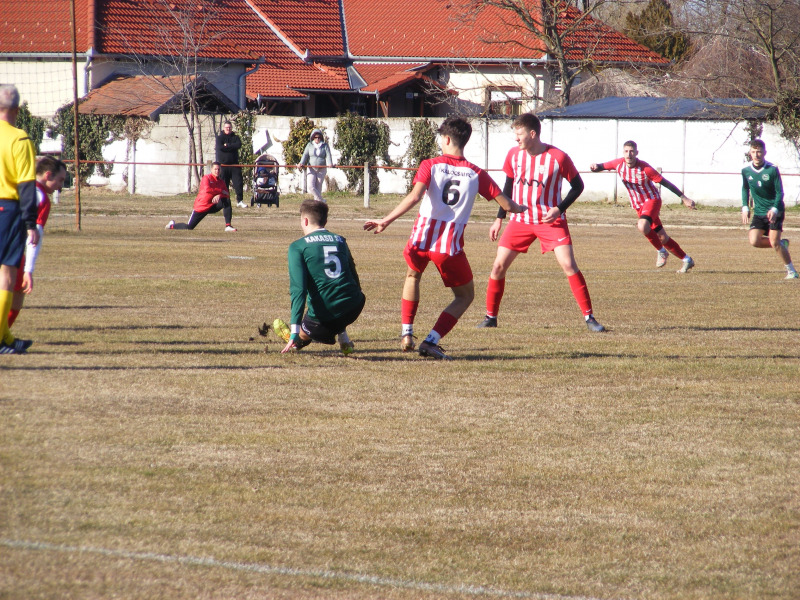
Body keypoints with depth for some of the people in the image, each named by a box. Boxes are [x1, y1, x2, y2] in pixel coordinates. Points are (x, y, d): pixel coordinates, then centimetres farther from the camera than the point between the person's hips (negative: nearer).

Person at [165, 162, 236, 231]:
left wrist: (219, 196, -27)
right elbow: (207, 189, -30)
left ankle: (228, 225, -22)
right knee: (189, 227, -6)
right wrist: (221, 191, -24)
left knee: (227, 201, -20)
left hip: (212, 207, 5)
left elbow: (226, 195, -4)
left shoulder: (221, 182, 6)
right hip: (201, 207, -5)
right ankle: (172, 225, 26)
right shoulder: (206, 178, -11)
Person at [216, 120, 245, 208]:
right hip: (223, 164, -1)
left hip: (234, 164, 1)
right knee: (223, 184, 0)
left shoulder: (236, 137, 12)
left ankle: (239, 201, -1)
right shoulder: (220, 138, 6)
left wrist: (227, 145, -10)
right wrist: (232, 147, -9)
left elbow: (239, 145, -9)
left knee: (238, 183, -5)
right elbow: (220, 147, -12)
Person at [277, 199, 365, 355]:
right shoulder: (340, 241, 14)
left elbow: (298, 289, -11)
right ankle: (344, 340, 34)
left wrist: (294, 333, -15)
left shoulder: (297, 247, -2)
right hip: (353, 309, 2)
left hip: (324, 318, -2)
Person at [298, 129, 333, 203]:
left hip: (321, 169, -1)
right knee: (310, 186, -14)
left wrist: (329, 164, -30)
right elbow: (305, 155, -3)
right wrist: (301, 163, -21)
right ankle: (321, 200, -6)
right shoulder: (310, 145, 5)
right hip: (311, 168, 1)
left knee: (318, 187, 1)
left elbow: (328, 156, -10)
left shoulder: (325, 145, 1)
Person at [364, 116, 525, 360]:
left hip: (421, 239, 1)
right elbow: (506, 205, 5)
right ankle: (431, 341, 2)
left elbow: (414, 197, -15)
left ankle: (406, 334, 24)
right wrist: (521, 208, 28)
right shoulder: (477, 174, 4)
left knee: (412, 276, 33)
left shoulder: (430, 166, 0)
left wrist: (386, 221, -15)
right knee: (465, 296, 18)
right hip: (451, 245, -1)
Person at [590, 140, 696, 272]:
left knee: (643, 226, -33)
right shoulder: (619, 164, -9)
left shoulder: (645, 168, -23)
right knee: (662, 238, 8)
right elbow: (602, 167, 1)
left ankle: (661, 251, -8)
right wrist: (595, 167, -25)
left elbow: (665, 182, -17)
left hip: (652, 200, -6)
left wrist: (684, 198, -16)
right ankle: (687, 260, 23)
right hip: (638, 206, 6)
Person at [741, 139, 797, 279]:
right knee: (754, 241, -13)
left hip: (775, 211, -4)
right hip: (759, 212, 4)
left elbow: (780, 192, -11)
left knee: (774, 242, -14)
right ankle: (782, 244, 14)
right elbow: (745, 189, 14)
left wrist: (774, 209, -24)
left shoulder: (772, 170, -15)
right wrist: (745, 207, 5)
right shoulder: (746, 170, -3)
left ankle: (791, 271, 3)